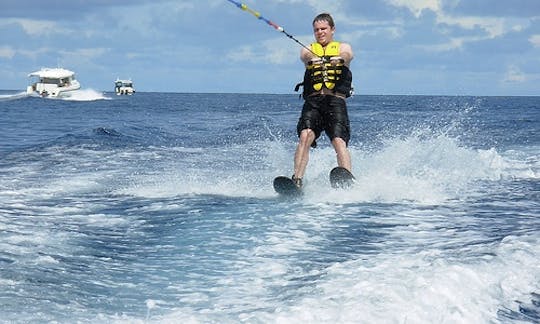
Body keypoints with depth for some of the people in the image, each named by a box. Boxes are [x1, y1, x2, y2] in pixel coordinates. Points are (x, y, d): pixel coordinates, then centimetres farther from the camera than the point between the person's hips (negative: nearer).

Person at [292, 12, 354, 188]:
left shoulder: (343, 47, 19)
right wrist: (313, 58, -30)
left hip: (336, 100, -1)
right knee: (305, 136, -21)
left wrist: (339, 58, -32)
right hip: (313, 101, 1)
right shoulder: (308, 49, 22)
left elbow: (347, 55, -6)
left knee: (339, 141, -20)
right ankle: (297, 180, -29)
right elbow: (305, 55, -4)